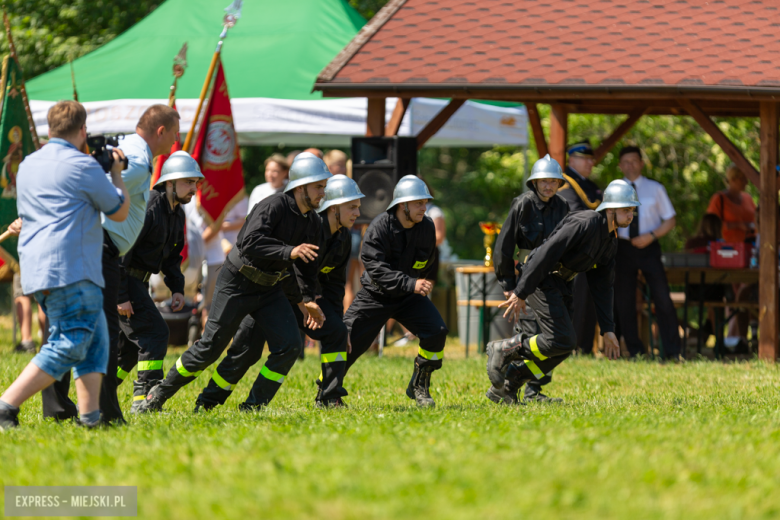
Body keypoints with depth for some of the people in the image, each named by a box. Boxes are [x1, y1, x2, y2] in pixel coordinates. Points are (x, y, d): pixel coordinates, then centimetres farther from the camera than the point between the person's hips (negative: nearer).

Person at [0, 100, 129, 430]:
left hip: (36, 270, 9)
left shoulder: (28, 165, 17)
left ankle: (90, 415, 4)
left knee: (94, 341, 13)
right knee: (67, 347, -9)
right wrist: (116, 172, 18)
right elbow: (120, 212, 1)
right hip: (71, 270, -9)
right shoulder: (83, 167, -7)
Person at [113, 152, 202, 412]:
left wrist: (177, 288, 6)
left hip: (137, 282, 10)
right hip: (120, 281, -10)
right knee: (154, 333, -14)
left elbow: (171, 256, 22)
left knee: (130, 345, 12)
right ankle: (144, 399, -13)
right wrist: (120, 297, -25)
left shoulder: (176, 214, 10)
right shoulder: (147, 208, -21)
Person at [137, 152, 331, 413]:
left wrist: (307, 298, 8)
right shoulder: (274, 206, -22)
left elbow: (306, 262, 18)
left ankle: (253, 406, 0)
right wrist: (288, 252, -42)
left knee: (289, 346, -9)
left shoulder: (312, 221, 3)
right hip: (237, 284, -7)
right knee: (210, 347, -2)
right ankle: (159, 394, 14)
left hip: (269, 289, 7)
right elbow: (250, 243, -35)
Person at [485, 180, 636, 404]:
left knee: (564, 347, 5)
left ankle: (506, 386, 11)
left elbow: (602, 286, 15)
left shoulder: (610, 243, 11)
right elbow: (547, 253, -24)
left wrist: (607, 329, 9)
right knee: (561, 340, -18)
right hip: (541, 281, -10)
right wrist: (520, 293, -26)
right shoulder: (585, 223, -19)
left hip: (560, 285, 10)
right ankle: (504, 349, -1)